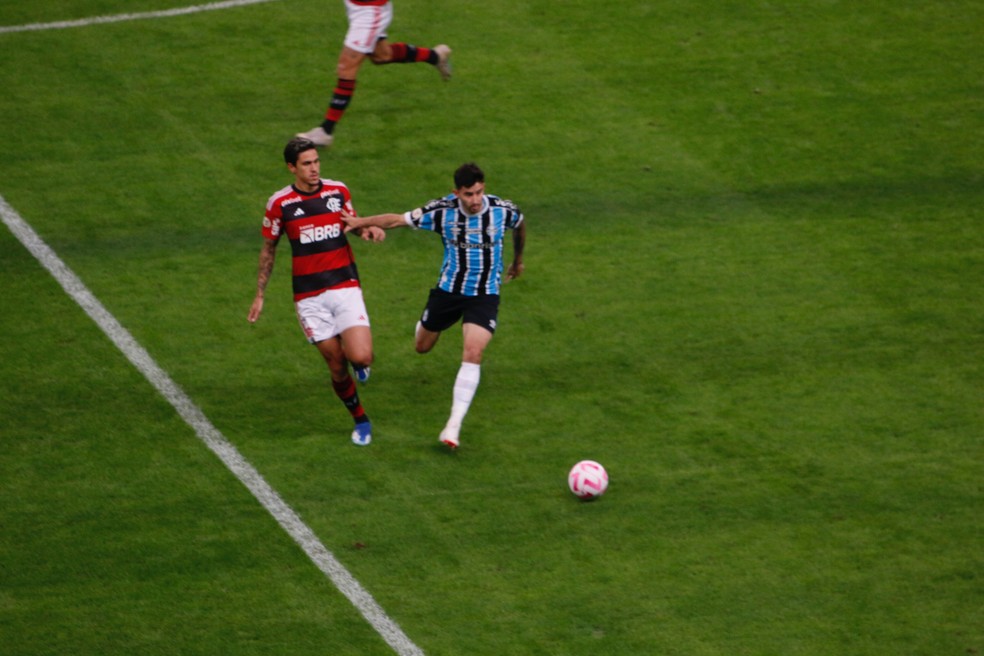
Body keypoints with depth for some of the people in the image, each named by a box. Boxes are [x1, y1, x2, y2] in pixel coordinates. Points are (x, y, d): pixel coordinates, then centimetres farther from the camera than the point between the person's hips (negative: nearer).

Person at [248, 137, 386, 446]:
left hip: (345, 286, 1)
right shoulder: (280, 203, -4)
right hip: (309, 297, -1)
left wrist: (368, 231, -5)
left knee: (360, 357, -17)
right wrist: (260, 295, 8)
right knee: (337, 367, 2)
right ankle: (361, 421, 25)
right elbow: (269, 249, 7)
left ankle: (357, 360, 22)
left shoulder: (338, 191, 1)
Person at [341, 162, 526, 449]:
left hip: (485, 294, -1)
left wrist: (517, 260, 27)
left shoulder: (503, 210, -12)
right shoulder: (442, 211, -16)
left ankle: (454, 425, -15)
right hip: (448, 290, 1)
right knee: (422, 347, 16)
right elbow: (398, 220, -10)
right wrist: (361, 221, -19)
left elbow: (519, 226, 11)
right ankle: (425, 325, 58)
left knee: (473, 353, -19)